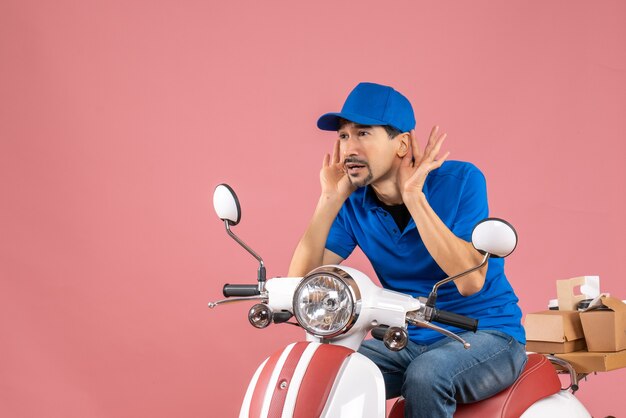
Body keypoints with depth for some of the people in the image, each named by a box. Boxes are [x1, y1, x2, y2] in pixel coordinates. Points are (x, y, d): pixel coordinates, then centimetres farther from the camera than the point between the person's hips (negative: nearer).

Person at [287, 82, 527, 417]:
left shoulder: (460, 180, -14)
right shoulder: (353, 204, -2)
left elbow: (470, 280, -26)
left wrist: (413, 196, -29)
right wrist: (330, 200, -17)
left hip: (487, 334, -4)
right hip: (409, 341, 4)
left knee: (425, 376, -34)